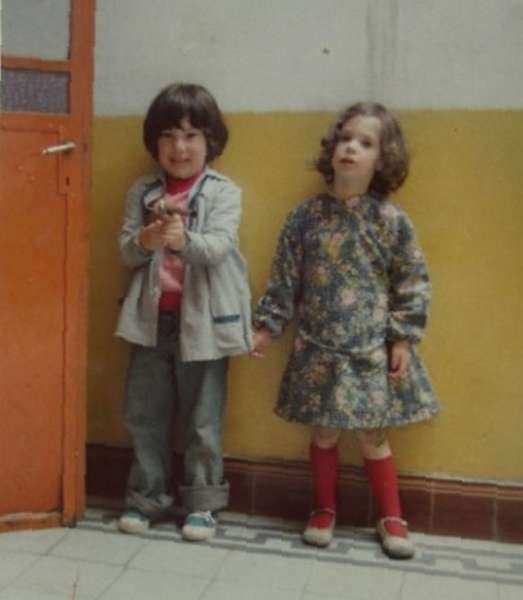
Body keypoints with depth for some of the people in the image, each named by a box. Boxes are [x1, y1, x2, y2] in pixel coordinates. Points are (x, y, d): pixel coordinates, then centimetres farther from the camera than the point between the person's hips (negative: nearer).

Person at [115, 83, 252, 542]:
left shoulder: (224, 192, -4)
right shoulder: (142, 192, 5)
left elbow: (218, 246, -18)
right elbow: (126, 252, -1)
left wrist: (183, 240, -38)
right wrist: (146, 240, -24)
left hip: (202, 321, -3)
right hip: (151, 320, 3)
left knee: (202, 419, 7)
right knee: (145, 415, 12)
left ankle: (202, 502, 22)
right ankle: (147, 496, 28)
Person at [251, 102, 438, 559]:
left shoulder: (392, 220, -6)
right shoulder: (306, 216, -2)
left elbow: (413, 284, -2)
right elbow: (285, 278, 3)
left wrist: (403, 339, -6)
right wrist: (268, 326, 3)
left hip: (372, 349, -1)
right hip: (318, 348, 1)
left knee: (373, 435, 7)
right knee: (324, 432, 11)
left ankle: (391, 518, 26)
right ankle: (324, 510, 31)